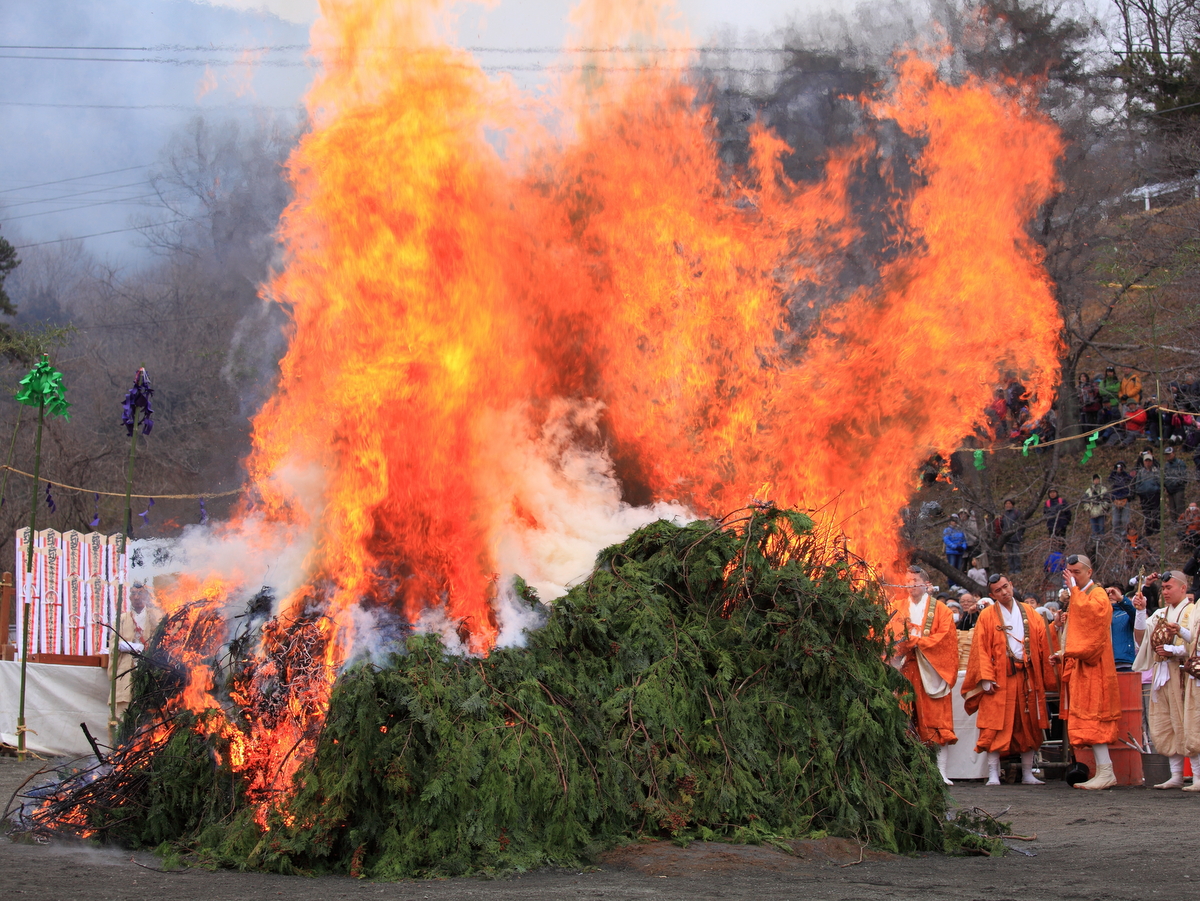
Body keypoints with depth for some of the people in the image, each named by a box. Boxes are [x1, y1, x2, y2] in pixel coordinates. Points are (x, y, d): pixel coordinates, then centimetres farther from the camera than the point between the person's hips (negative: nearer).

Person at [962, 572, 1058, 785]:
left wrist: (1048, 678, 1)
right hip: (999, 679, -3)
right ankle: (993, 774, -6)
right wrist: (986, 678, -14)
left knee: (1029, 727, 6)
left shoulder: (1030, 615, 11)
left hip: (1027, 677, 3)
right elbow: (981, 649, -3)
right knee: (995, 727, -7)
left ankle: (1027, 774, 13)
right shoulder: (987, 617, 3)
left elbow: (1043, 647, 9)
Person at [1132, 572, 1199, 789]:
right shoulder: (1160, 614, 19)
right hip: (1161, 672, 7)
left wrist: (1174, 650, -22)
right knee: (1166, 726, 5)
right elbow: (1143, 637, 10)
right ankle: (1176, 776, 9)